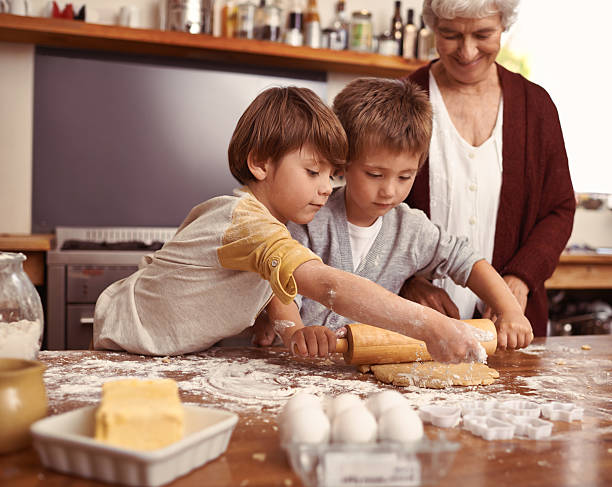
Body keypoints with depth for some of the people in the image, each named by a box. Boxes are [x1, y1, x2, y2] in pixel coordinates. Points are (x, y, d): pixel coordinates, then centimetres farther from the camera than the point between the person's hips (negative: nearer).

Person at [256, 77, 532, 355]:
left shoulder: (411, 230, 1)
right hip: (305, 362, -1)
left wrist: (511, 312, -5)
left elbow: (468, 264, 7)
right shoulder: (311, 220, -12)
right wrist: (295, 330, -36)